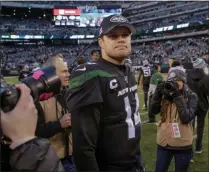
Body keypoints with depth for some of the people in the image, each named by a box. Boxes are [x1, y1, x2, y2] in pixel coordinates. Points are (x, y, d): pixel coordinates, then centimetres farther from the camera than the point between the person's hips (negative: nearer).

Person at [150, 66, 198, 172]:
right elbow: (154, 111, -7)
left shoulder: (191, 96, -7)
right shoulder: (165, 94, 0)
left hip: (182, 144, -2)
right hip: (164, 142, 2)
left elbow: (186, 118, -18)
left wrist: (178, 97, -21)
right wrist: (158, 93, -17)